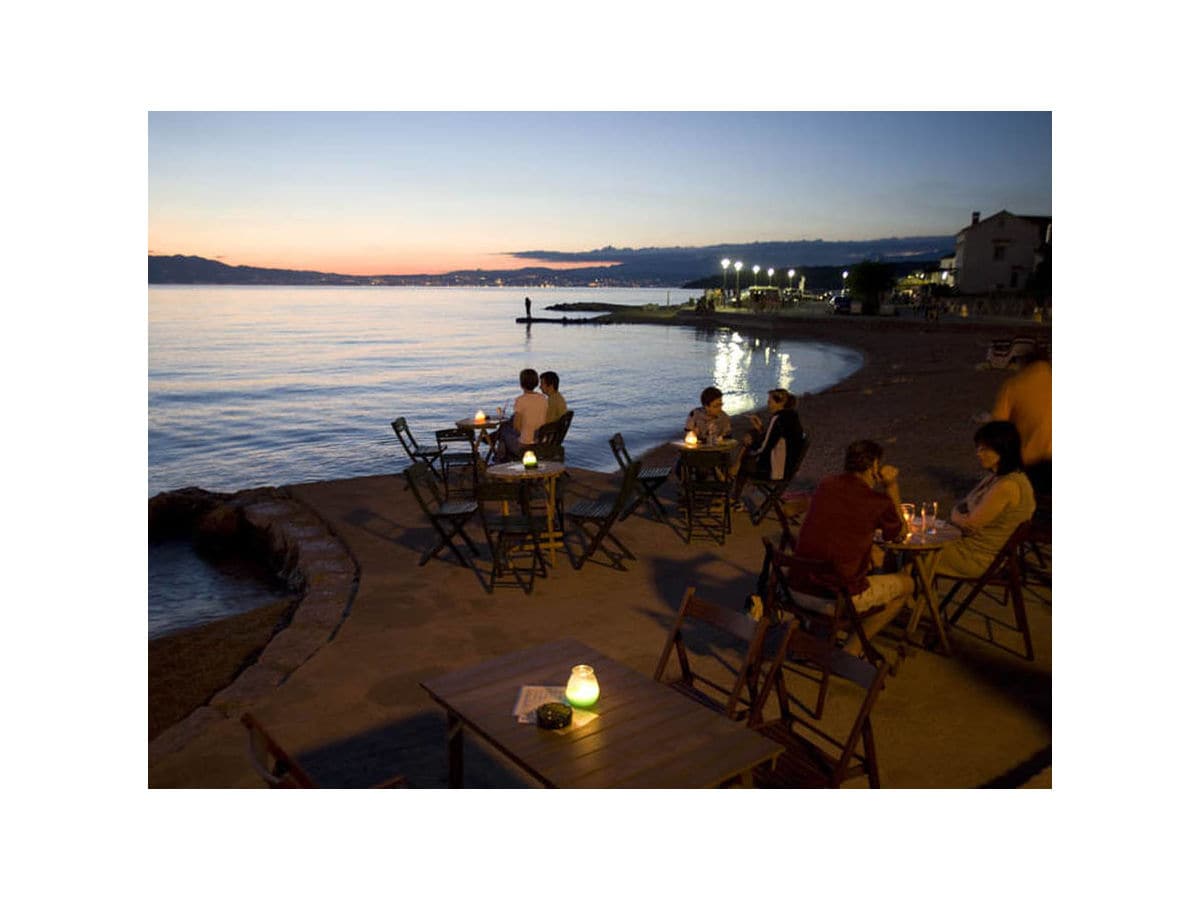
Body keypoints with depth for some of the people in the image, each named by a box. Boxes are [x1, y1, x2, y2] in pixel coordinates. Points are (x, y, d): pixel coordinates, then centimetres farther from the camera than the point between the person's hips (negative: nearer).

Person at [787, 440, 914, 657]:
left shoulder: (826, 484, 6)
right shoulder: (878, 501, -9)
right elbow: (901, 532, 14)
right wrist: (892, 487, 16)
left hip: (797, 587, 6)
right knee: (905, 583, 17)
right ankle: (853, 650, 15)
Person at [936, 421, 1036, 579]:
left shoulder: (1007, 486, -26)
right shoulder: (996, 476, 5)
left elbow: (971, 523, -22)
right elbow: (963, 504, 13)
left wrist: (955, 516, -2)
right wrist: (958, 514, -9)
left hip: (983, 558, -9)